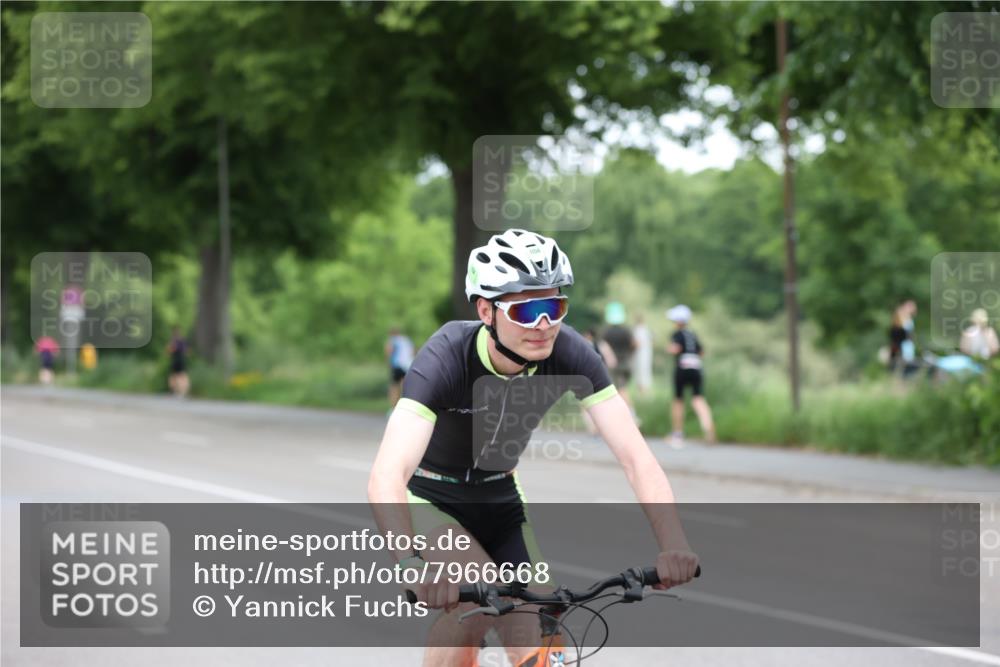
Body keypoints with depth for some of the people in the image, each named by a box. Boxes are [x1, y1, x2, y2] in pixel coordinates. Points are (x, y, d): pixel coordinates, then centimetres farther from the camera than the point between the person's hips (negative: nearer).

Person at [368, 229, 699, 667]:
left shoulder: (569, 355, -23)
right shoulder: (447, 358, -33)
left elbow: (634, 455, -27)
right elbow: (387, 476, -45)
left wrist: (672, 543, -44)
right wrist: (413, 564, -63)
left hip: (499, 498, 4)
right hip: (429, 498, -4)